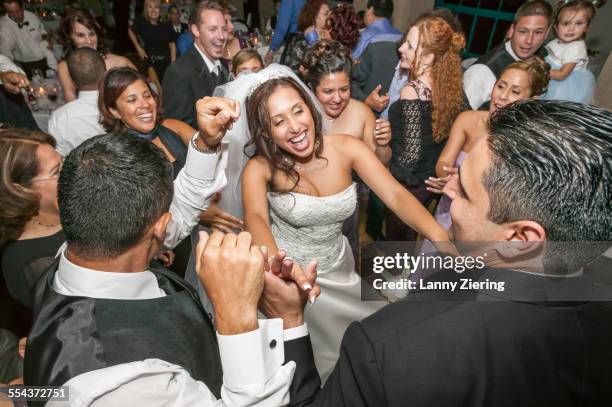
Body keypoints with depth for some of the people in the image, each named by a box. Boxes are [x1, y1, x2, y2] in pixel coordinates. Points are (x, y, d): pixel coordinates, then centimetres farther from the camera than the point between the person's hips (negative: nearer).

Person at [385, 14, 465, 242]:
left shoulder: (413, 91, -25)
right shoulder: (448, 85, -4)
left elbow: (411, 152, -23)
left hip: (406, 184, -7)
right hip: (432, 179, 7)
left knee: (395, 240, 16)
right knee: (409, 237, 28)